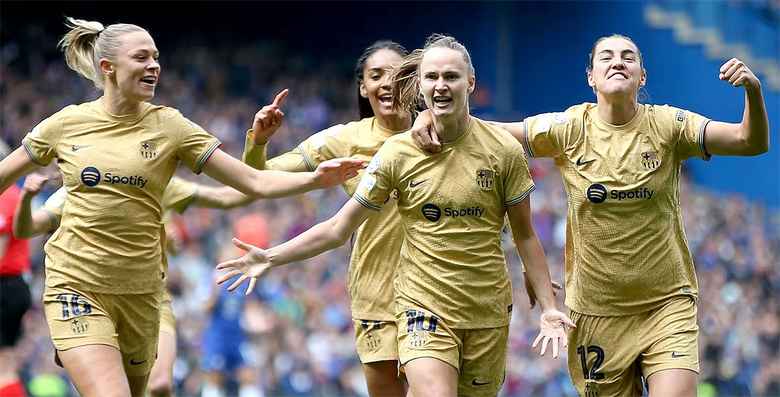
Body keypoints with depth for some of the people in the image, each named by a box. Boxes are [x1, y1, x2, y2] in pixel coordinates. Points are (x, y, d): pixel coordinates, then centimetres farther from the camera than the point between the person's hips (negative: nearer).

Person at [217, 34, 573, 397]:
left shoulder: (503, 149, -4)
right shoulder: (397, 152, -4)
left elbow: (525, 236, 5)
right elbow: (339, 229, 0)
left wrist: (549, 309, -1)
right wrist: (271, 258, -8)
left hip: (488, 312, 1)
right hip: (424, 307, -1)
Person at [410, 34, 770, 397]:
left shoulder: (666, 125, -5)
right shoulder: (570, 129, -3)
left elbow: (751, 142, -12)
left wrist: (753, 90, -31)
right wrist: (432, 116, -14)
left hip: (667, 303, -1)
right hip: (597, 310, 1)